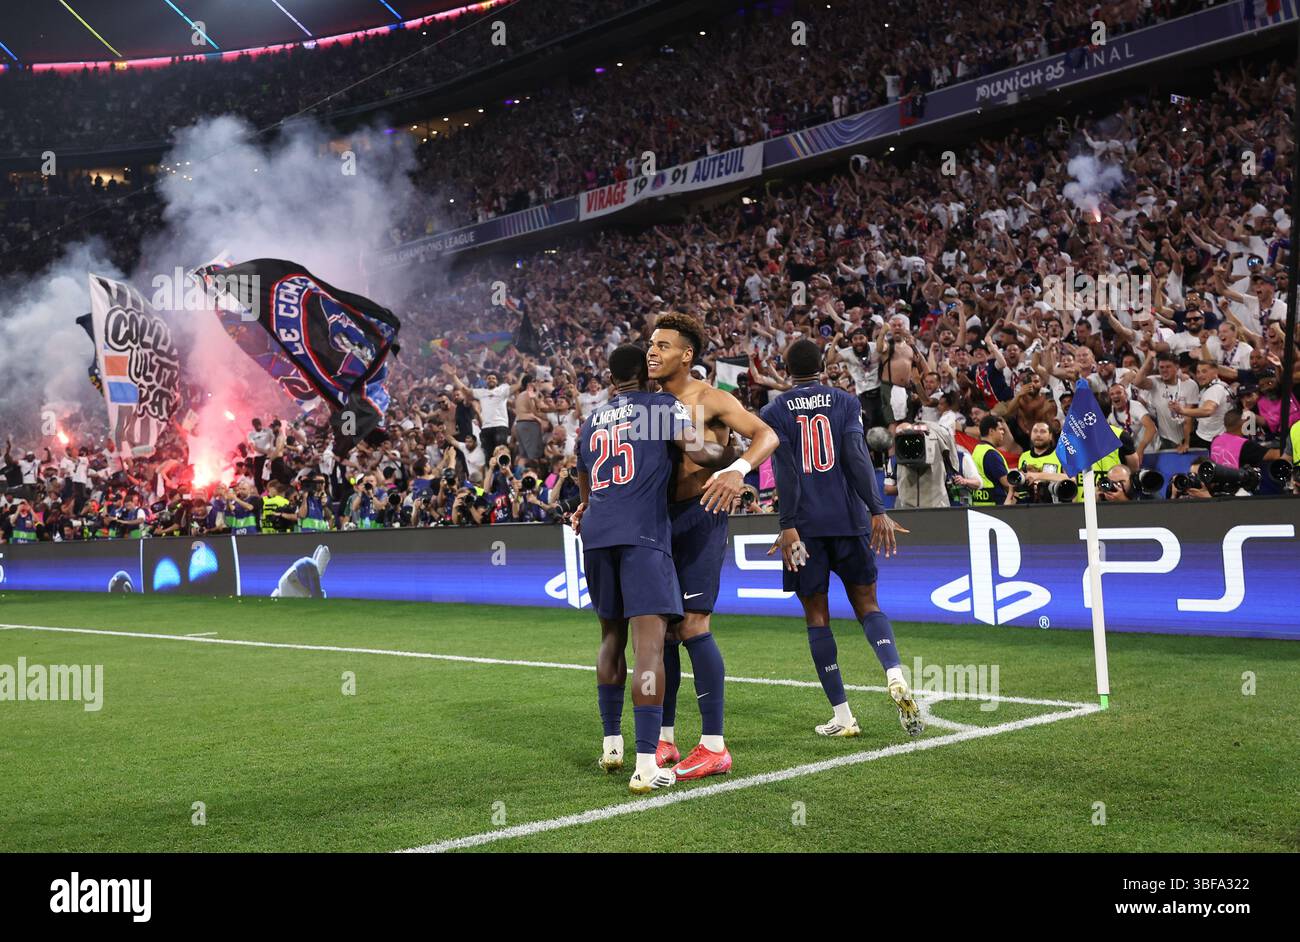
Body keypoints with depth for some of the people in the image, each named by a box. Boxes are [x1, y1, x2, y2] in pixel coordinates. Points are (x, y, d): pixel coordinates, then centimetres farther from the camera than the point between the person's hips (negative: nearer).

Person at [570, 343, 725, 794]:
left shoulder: (591, 421, 24)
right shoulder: (663, 405, 7)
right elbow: (698, 451, -7)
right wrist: (726, 450, 13)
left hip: (596, 534, 6)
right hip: (642, 533, -6)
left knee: (612, 634, 21)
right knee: (649, 640, -9)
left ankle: (611, 742, 27)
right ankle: (646, 765, -16)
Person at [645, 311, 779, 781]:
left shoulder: (710, 400, -7)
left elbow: (766, 435, -17)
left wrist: (738, 470, -36)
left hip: (699, 517, -7)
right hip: (659, 518, 7)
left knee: (692, 626, -12)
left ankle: (714, 746, -6)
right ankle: (665, 739, 18)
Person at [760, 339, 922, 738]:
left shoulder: (773, 413, 4)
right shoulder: (845, 402, 7)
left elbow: (785, 473, -6)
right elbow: (857, 458, -6)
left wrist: (788, 526, -10)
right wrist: (878, 511, -9)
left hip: (805, 524, -1)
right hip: (847, 519, 1)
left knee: (816, 616, 6)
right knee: (867, 604, 11)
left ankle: (842, 716, 5)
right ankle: (896, 678, -16)